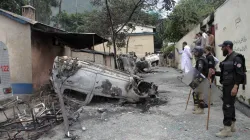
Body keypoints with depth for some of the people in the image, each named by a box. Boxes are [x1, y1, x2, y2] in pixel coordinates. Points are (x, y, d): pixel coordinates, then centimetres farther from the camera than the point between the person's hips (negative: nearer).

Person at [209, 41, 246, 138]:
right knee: (230, 105, 16)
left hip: (232, 86, -10)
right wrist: (215, 72, 6)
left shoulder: (236, 58, -14)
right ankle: (232, 126, 28)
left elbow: (239, 74, -21)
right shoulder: (227, 58, 15)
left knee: (227, 106, -8)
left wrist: (235, 86, -26)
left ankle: (227, 130, -1)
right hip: (226, 85, 10)